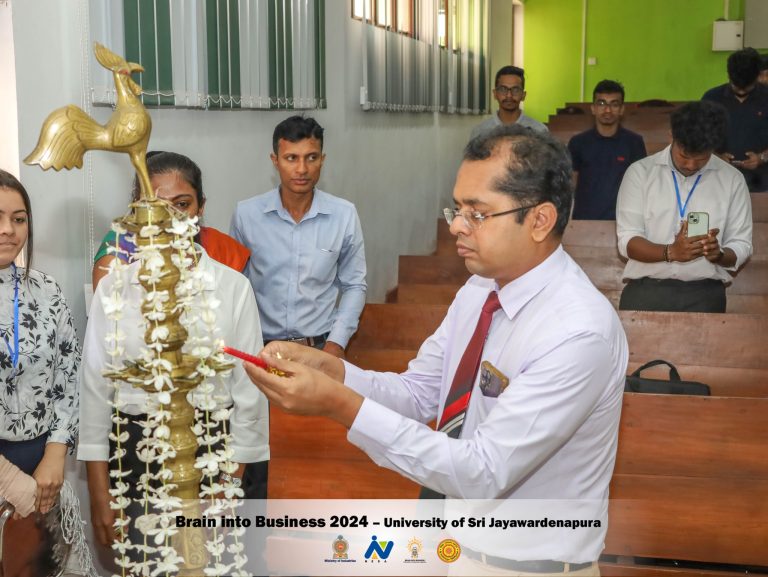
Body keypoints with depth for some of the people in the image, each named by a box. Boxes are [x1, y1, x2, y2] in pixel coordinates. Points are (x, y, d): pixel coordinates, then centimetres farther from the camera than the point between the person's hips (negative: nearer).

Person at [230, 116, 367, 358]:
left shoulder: (345, 215, -1)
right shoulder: (245, 213, -2)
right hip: (261, 346, 0)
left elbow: (354, 285, 7)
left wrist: (336, 342, -3)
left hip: (322, 347, 0)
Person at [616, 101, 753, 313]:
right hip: (645, 289, -1)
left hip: (705, 294, 1)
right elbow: (627, 241, -3)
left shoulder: (732, 179, 8)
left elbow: (741, 246, 8)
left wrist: (718, 253, -14)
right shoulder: (640, 172, 3)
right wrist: (670, 252, -20)